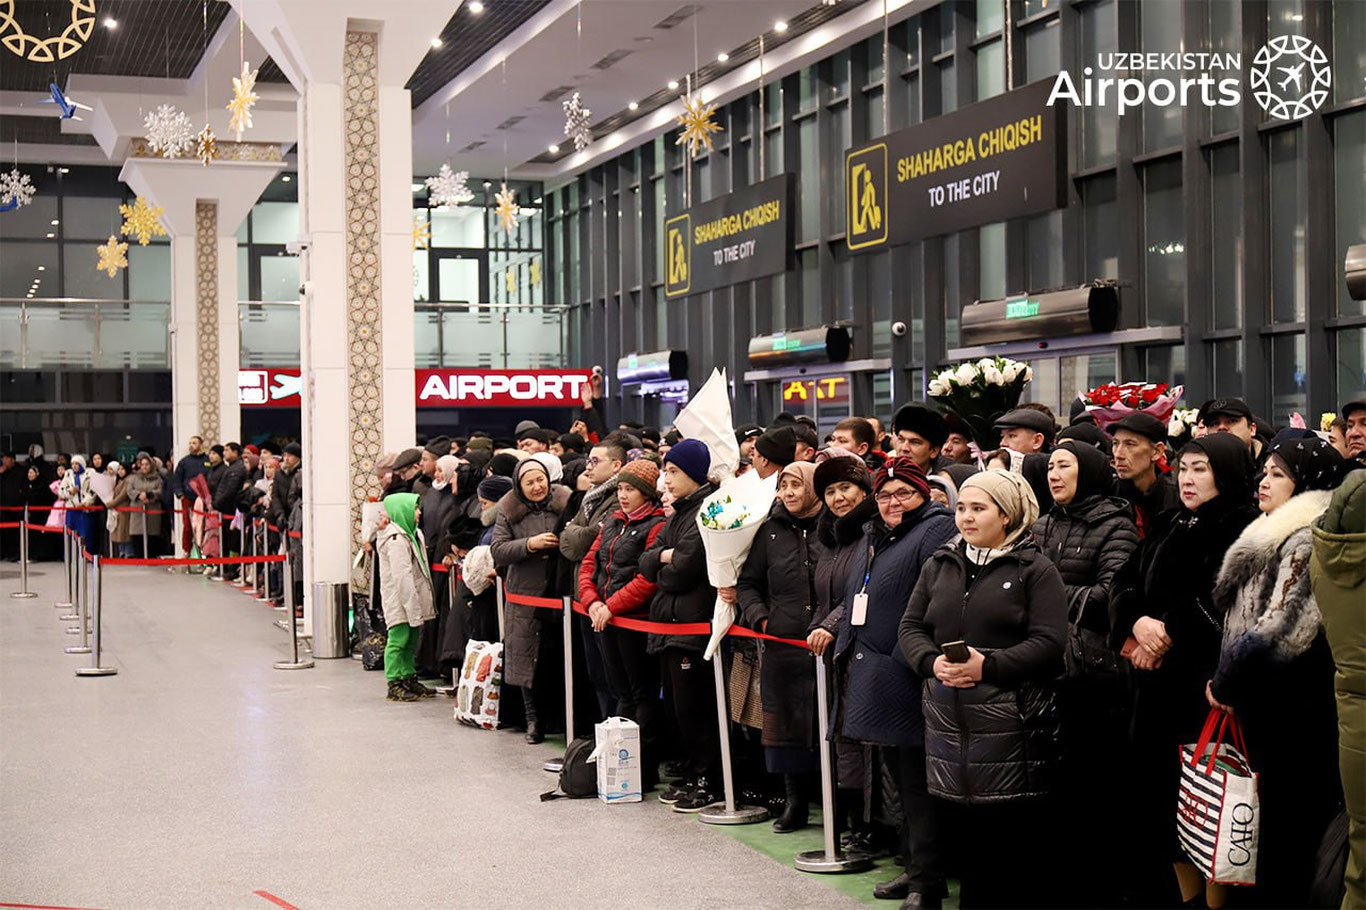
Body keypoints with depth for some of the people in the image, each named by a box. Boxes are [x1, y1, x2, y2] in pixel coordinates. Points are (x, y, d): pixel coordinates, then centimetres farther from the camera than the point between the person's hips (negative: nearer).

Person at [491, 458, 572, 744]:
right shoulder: (509, 511, 4)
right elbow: (497, 550, -3)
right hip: (525, 596, 1)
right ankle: (533, 718, 15)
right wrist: (530, 544, -15)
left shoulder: (566, 503, 2)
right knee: (527, 658, 3)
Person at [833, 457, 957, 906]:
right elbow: (855, 600, 29)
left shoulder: (936, 531, -10)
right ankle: (914, 866, 26)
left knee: (917, 782, -5)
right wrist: (844, 643, 21)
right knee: (899, 774, 16)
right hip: (874, 675, 9)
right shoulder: (872, 537, 20)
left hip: (906, 678, -9)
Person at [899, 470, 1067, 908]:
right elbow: (910, 627, 13)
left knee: (1017, 831, -4)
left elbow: (1048, 642, -10)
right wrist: (932, 661, -8)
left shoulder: (1035, 570, -1)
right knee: (962, 825, 9)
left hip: (1012, 719, -5)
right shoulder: (939, 566, 15)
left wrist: (987, 665, -19)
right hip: (948, 716, 5)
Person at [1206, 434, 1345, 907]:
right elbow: (1240, 618, 21)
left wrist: (1227, 681, -10)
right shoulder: (1275, 536, 16)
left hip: (1293, 714, -9)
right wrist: (1230, 679, 9)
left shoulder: (1305, 541, -14)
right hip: (1268, 706, 9)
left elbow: (1279, 630, -21)